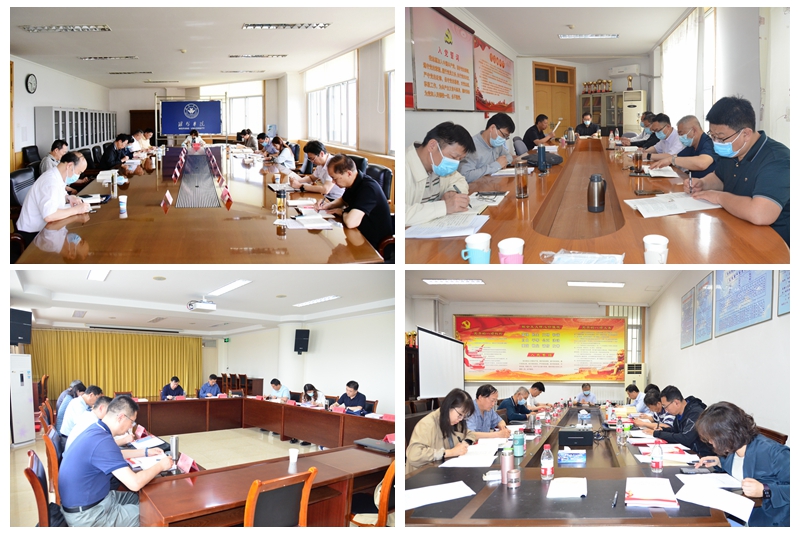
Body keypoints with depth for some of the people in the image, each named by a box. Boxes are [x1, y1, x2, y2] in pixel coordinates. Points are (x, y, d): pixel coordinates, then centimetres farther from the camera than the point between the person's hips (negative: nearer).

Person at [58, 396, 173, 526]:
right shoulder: (102, 441, -29)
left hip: (83, 501, 10)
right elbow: (135, 483, -30)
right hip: (87, 516, -10)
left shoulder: (96, 430, 1)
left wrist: (145, 452, 23)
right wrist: (160, 465, -14)